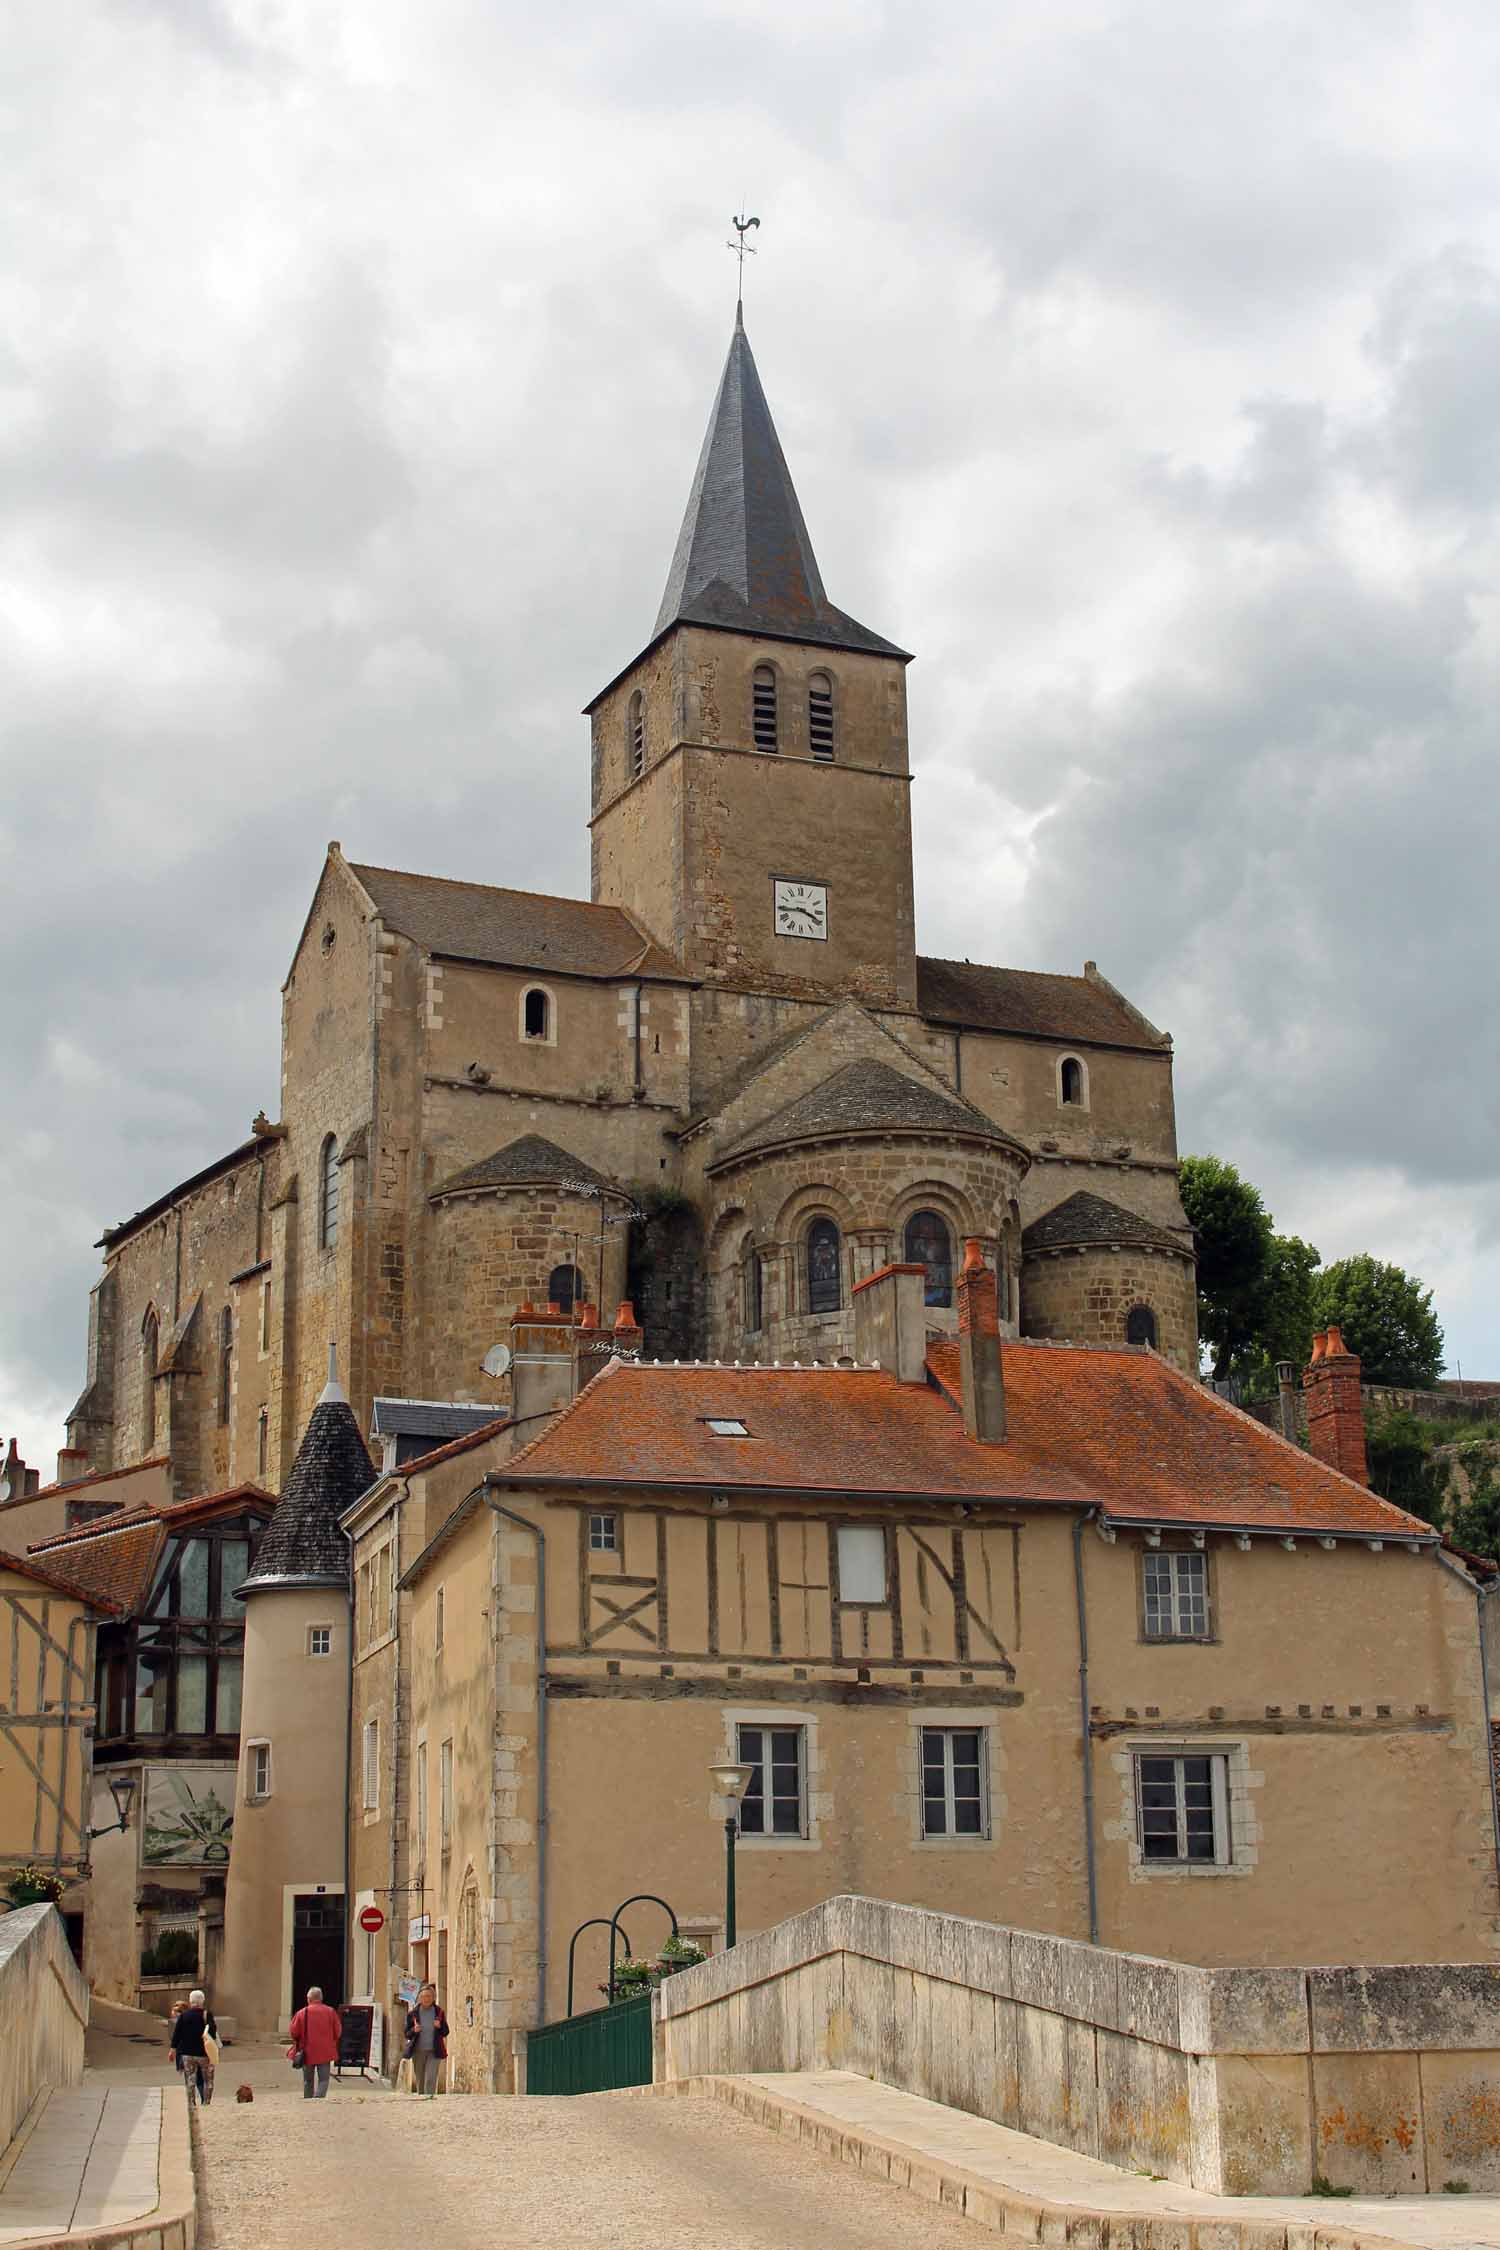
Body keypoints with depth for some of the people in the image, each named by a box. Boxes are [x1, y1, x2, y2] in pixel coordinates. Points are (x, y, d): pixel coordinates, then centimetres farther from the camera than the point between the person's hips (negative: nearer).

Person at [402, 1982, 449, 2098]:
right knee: (420, 2080, 7)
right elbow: (407, 2034, 7)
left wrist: (439, 2026, -13)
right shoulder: (413, 2013, 2)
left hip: (434, 2051, -1)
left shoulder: (439, 2012, 3)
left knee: (431, 2079, -14)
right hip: (418, 2051, 1)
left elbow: (445, 2032, 9)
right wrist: (413, 2030, -15)